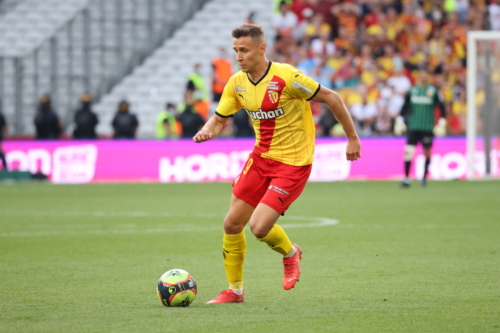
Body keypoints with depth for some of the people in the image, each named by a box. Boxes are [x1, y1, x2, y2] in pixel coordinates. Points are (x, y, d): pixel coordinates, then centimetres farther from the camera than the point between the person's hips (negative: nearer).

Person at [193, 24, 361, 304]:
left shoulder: (286, 77, -21)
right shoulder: (237, 84, -1)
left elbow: (331, 98, -13)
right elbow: (219, 119, 9)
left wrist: (353, 138, -8)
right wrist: (206, 132, -15)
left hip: (293, 162, -7)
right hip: (261, 157, 7)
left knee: (259, 227, -16)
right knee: (232, 224, 3)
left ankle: (290, 253, 18)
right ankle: (235, 290, 21)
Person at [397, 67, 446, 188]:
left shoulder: (434, 91, 1)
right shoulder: (412, 90, 7)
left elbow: (442, 108, 6)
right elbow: (405, 108, 15)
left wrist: (442, 123, 1)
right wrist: (399, 122, 12)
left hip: (428, 127, -1)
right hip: (413, 127, 1)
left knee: (427, 152, 3)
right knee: (408, 151, -7)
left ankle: (424, 177, 18)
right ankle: (406, 178, -2)